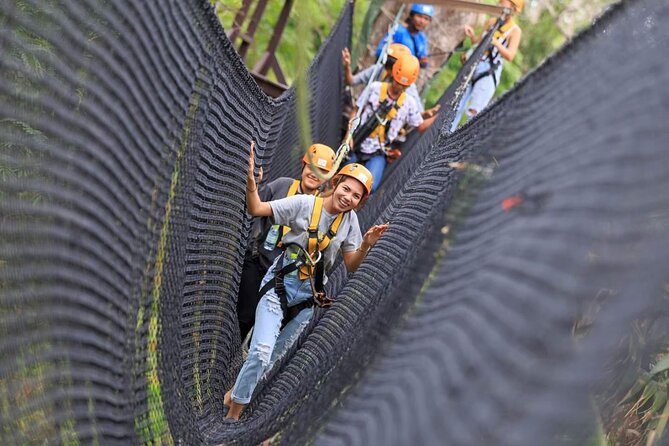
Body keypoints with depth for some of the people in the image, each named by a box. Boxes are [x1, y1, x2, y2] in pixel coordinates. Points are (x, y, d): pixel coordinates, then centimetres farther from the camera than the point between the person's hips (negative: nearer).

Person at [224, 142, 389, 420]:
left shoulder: (349, 219, 3)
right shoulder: (304, 204, -10)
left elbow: (350, 266, 6)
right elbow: (256, 209, -13)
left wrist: (366, 245, -13)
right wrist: (250, 179, -29)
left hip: (309, 294, 5)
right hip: (280, 285, -5)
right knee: (262, 352, -20)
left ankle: (238, 394, 30)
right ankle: (232, 415, -8)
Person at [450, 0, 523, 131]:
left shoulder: (515, 30, -6)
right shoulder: (492, 22, 12)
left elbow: (510, 55, -16)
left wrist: (496, 43, -29)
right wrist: (472, 35, -3)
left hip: (489, 74, -6)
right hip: (474, 67, 6)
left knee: (473, 112, -14)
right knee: (457, 106, 8)